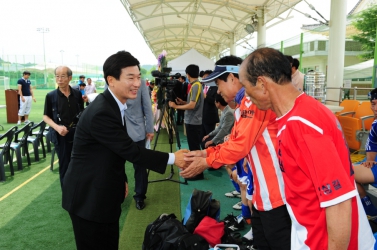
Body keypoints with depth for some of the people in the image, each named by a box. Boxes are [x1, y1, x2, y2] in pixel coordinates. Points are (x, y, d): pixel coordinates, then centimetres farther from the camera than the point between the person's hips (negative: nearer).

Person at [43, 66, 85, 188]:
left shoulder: (77, 94, 0)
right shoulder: (51, 96, -5)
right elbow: (46, 116, 0)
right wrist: (57, 127, -16)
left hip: (77, 133, 2)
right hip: (61, 135, -1)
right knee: (64, 165, 8)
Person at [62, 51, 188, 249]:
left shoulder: (113, 105, 5)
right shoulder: (101, 112, -27)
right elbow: (130, 150, -24)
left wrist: (121, 179, 17)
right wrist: (171, 158, -18)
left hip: (105, 194, 9)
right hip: (88, 196, -9)